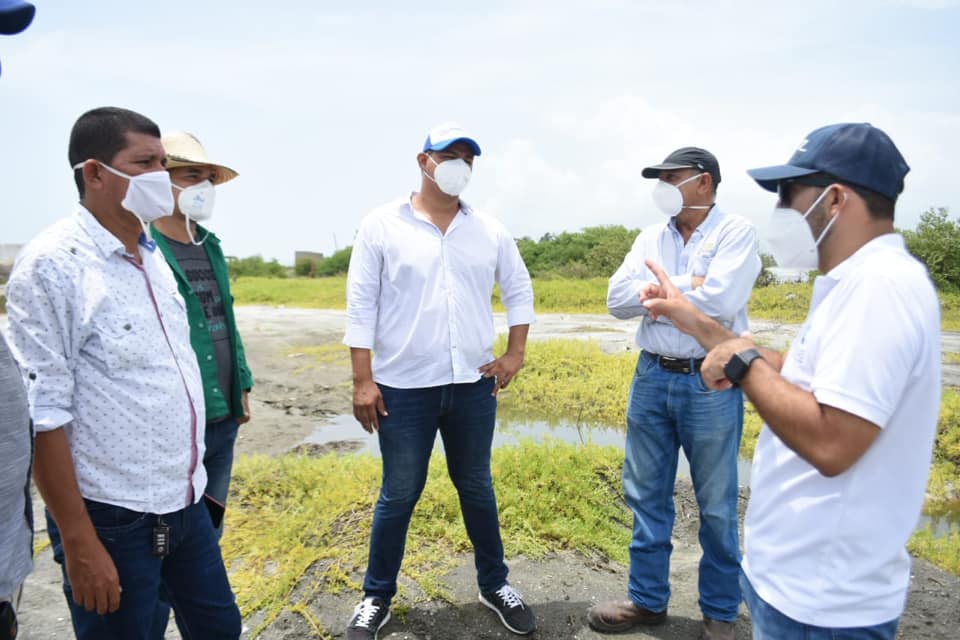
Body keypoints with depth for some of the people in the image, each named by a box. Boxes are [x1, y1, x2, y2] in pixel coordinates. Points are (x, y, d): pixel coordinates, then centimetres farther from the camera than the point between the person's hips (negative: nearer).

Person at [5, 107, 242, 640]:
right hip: (113, 519, -7)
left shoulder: (153, 257, 7)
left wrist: (191, 481, 16)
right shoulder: (51, 264, -16)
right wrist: (79, 543, -16)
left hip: (186, 503, 7)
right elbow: (45, 413, -18)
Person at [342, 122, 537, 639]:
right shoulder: (382, 225, -4)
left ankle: (494, 584, 35)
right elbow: (361, 306, -5)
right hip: (404, 388, -3)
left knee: (476, 488, 17)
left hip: (474, 385, 3)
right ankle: (377, 597, 30)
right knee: (399, 495, 10)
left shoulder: (490, 231, 5)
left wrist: (515, 353, 6)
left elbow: (519, 290, 15)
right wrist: (362, 380, -9)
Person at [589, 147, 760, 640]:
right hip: (651, 377, 5)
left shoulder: (736, 232, -7)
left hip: (710, 383, -5)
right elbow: (617, 299, -2)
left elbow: (720, 301, -22)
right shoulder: (651, 238, 9)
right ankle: (647, 599, 30)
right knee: (646, 496, 13)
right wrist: (687, 286, -13)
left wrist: (657, 289, -10)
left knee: (716, 506, 9)